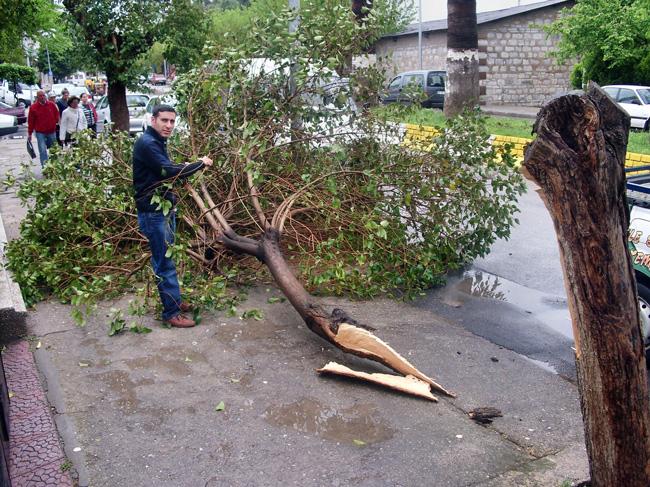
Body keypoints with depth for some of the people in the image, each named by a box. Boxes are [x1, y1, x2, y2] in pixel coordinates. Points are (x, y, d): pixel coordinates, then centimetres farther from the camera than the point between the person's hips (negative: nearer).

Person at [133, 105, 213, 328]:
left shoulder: (157, 142, 14)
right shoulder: (147, 143, -18)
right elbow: (169, 171, -27)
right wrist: (200, 164, -17)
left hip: (164, 208, 10)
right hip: (153, 212, -10)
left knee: (165, 258, 18)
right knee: (164, 262, -5)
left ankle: (173, 300, 29)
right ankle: (171, 313, 1)